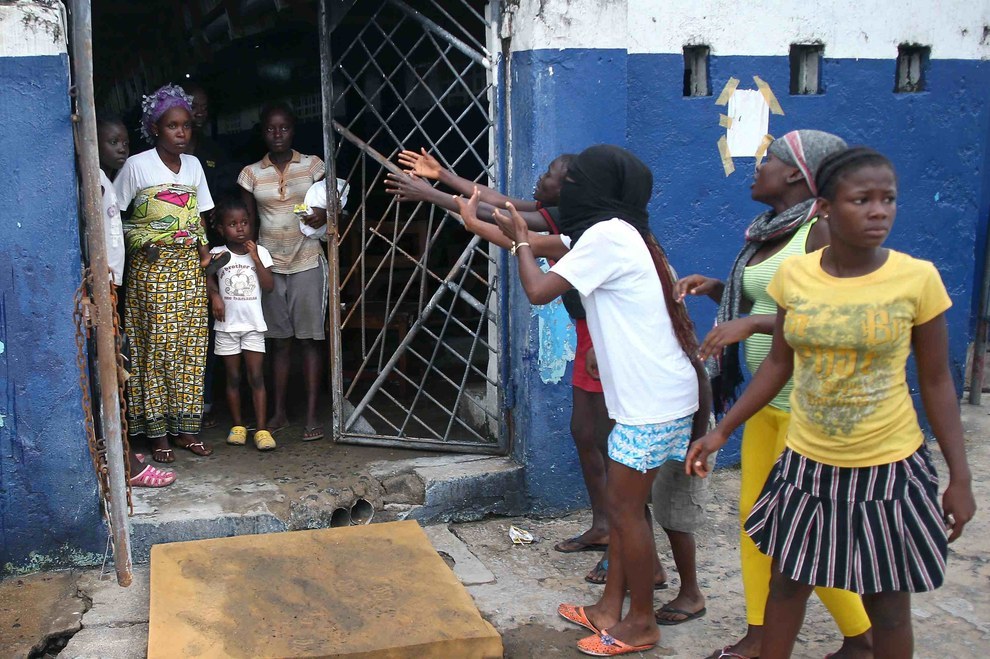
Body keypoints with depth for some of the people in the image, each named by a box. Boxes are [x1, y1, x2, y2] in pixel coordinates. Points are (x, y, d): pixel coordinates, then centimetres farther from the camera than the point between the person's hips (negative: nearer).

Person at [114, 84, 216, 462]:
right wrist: (140, 242, -10)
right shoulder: (137, 165, -6)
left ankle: (187, 428, 14)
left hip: (188, 265, 5)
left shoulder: (193, 165, 9)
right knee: (157, 346, -3)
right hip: (152, 266, -5)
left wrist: (204, 254, 6)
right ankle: (157, 433, 5)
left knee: (189, 346, 5)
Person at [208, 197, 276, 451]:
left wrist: (255, 258, -12)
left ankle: (261, 429, -1)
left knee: (257, 377, -2)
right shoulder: (218, 254, 0)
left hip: (253, 325, 0)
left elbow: (269, 286, -5)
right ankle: (237, 426, 18)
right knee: (233, 378, 8)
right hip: (227, 325, 0)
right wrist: (214, 296, -14)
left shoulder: (260, 252, 1)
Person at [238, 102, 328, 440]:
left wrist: (324, 214, -16)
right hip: (270, 266, 2)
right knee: (280, 341, 7)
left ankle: (312, 414, 3)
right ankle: (279, 411, 16)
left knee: (310, 339, -1)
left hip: (307, 263, -1)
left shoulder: (313, 165, 1)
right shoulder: (251, 174, 4)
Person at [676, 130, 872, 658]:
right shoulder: (766, 232, 9)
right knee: (754, 513, 12)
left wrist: (753, 323, -28)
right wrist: (717, 288, 4)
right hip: (766, 398, 9)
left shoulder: (820, 231, -16)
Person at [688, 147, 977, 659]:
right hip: (806, 463, 3)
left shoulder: (917, 278, -12)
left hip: (887, 468, -2)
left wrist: (960, 477, -3)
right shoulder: (793, 275, -6)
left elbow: (936, 382, -5)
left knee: (887, 605, 11)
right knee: (786, 584, 18)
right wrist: (722, 430, 4)